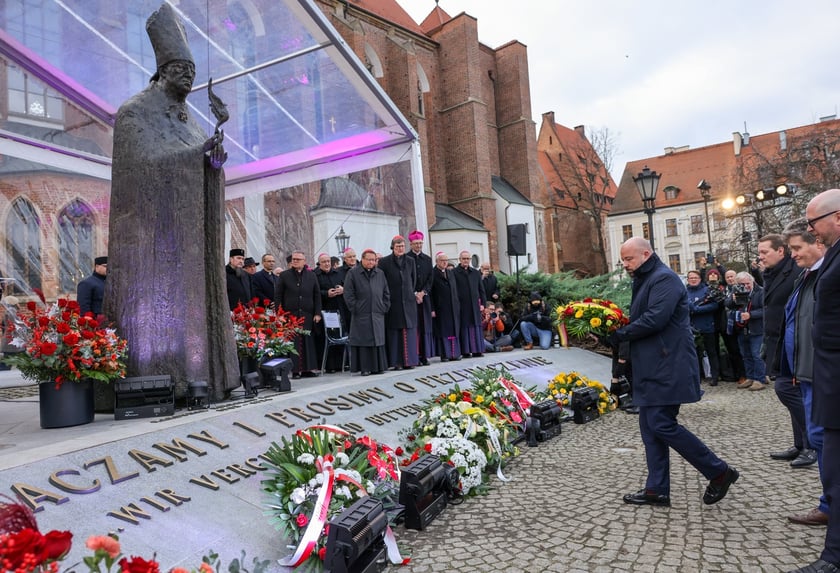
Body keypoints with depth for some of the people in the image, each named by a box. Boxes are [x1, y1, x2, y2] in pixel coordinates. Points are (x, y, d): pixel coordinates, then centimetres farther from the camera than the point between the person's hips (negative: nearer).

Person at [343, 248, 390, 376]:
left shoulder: (380, 273, 11)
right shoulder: (352, 273, -1)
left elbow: (386, 293, 14)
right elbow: (348, 294, -5)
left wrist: (385, 307, 5)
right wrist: (355, 308, -9)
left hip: (377, 314, 4)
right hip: (361, 315, -4)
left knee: (378, 340, 7)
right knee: (363, 341, -1)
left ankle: (378, 367, 14)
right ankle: (365, 368, 4)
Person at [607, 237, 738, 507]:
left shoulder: (664, 278, -13)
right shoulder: (644, 280, 19)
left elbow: (655, 319, -24)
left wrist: (620, 335, -14)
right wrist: (620, 333, 3)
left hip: (668, 366, -10)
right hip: (652, 368, 10)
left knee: (661, 424, -10)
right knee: (650, 425, 10)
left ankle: (719, 471, 6)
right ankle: (657, 489, 17)